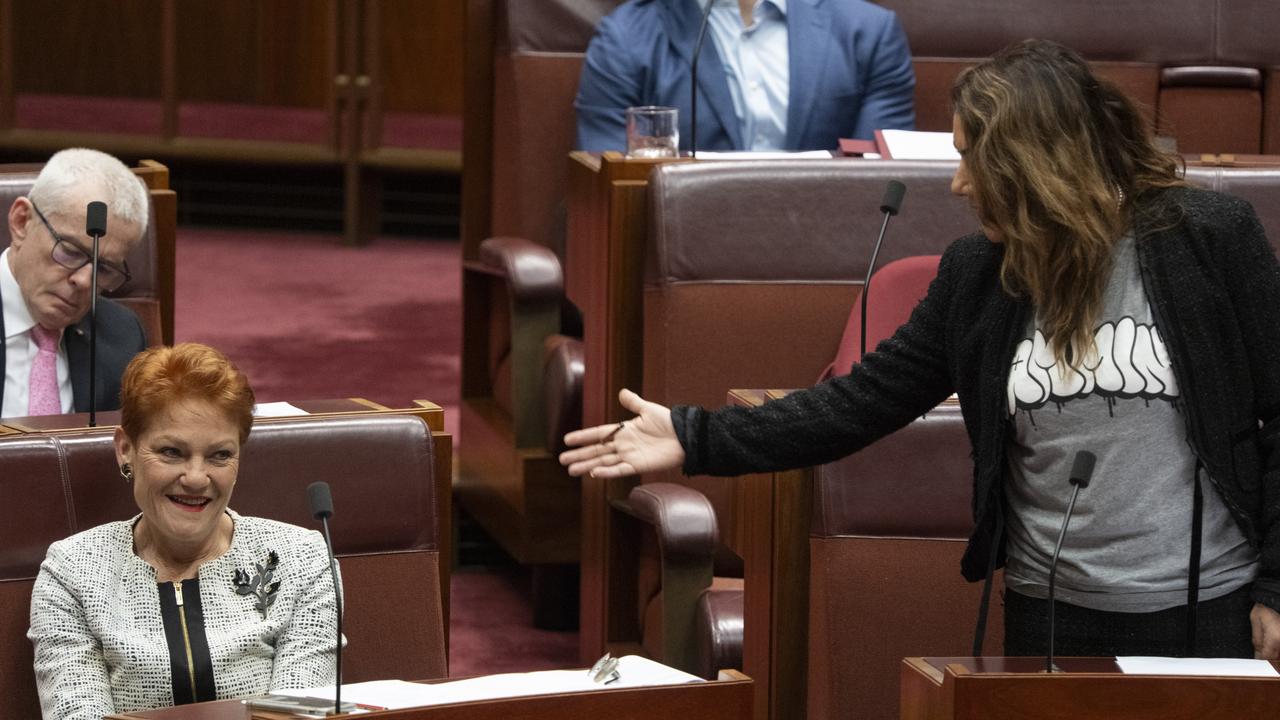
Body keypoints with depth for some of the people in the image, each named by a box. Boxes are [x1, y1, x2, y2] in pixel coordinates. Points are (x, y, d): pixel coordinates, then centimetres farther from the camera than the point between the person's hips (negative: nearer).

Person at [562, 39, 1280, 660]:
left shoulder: (1212, 239, -7)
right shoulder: (978, 273, 4)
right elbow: (862, 401, 6)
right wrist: (695, 440, 0)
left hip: (1210, 615, -4)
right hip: (1052, 616, 4)